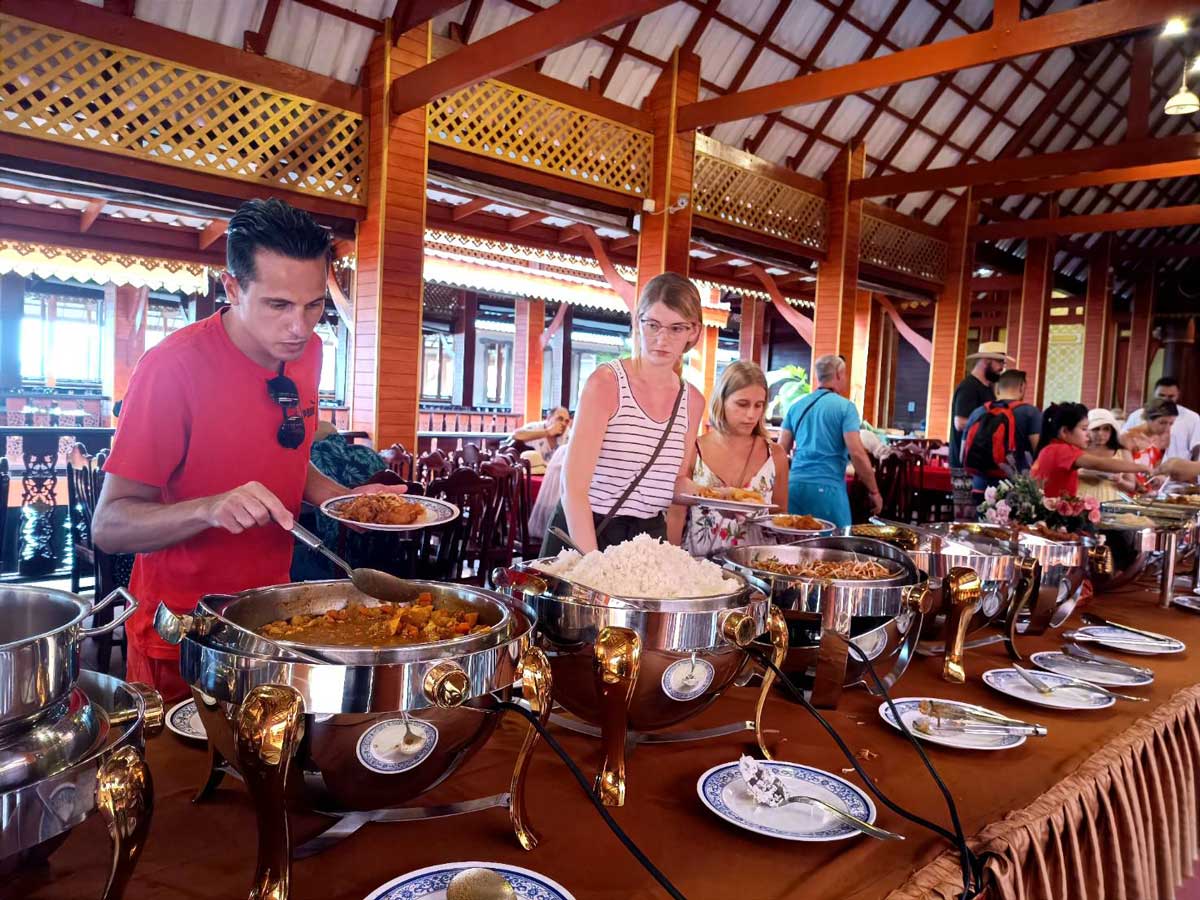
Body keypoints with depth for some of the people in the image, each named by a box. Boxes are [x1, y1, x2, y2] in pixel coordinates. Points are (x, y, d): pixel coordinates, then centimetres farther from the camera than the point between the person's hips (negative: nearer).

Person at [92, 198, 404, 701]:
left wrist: (348, 500, -4)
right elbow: (109, 526, -20)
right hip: (182, 629, -6)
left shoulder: (306, 350, -3)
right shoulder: (174, 366, -22)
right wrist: (210, 509, -38)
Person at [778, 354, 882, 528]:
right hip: (826, 487, -5)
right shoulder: (845, 407, -3)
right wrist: (874, 491, -2)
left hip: (795, 485, 5)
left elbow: (781, 450, 11)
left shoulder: (796, 406, 12)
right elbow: (857, 453, -11)